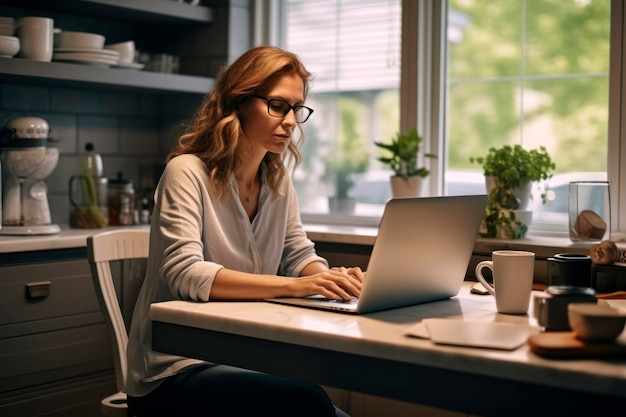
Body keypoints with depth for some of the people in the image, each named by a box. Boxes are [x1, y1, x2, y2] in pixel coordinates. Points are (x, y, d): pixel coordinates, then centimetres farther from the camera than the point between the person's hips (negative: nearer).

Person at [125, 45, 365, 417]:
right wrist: (293, 286, -35)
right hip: (174, 372, -6)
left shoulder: (278, 180, 8)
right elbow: (184, 274, -25)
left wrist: (330, 276, -15)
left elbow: (300, 256, 10)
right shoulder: (188, 172, -13)